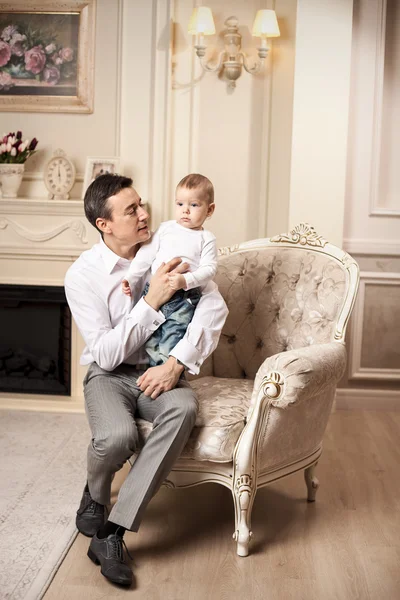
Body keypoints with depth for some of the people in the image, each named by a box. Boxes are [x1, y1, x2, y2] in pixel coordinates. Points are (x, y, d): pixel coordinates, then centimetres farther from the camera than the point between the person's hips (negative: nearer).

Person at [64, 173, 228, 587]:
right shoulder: (82, 274, -10)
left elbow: (214, 305, -10)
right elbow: (106, 354, -16)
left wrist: (176, 363, -21)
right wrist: (152, 300, -22)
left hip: (158, 370, 3)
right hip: (109, 375, -2)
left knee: (184, 408, -34)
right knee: (118, 436, -35)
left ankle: (110, 533, -26)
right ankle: (94, 496, 6)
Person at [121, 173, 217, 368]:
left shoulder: (206, 238, 4)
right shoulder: (165, 229, 13)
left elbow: (209, 269, -7)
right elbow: (145, 255, 13)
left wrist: (186, 281, -24)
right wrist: (130, 279, 5)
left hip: (184, 298, -3)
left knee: (168, 348, -9)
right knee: (151, 344, 2)